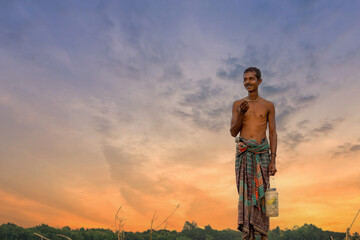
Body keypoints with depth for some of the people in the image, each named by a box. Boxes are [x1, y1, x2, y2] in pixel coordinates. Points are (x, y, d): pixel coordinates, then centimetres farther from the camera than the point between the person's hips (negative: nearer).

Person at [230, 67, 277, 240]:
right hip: (243, 152, 1)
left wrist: (273, 161, -3)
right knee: (245, 193, -4)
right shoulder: (237, 104, 11)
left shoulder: (268, 105, 8)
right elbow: (233, 132, 6)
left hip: (262, 151, -1)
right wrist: (241, 113, -11)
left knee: (261, 194, -3)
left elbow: (273, 134, 6)